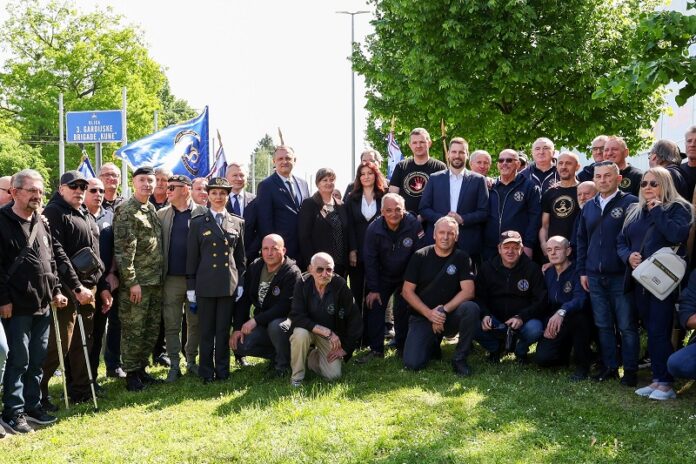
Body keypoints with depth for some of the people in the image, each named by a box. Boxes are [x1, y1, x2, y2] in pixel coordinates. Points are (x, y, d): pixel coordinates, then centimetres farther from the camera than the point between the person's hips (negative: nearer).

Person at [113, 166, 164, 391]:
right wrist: (131, 281, -19)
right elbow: (123, 249, -16)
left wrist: (160, 276, 15)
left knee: (152, 330, 13)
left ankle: (141, 368, 25)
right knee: (133, 331, 0)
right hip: (136, 282, -8)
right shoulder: (126, 211, -11)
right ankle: (131, 374, 11)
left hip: (155, 281, 8)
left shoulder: (152, 209, 14)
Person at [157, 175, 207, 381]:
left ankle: (191, 360, 23)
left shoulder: (202, 213, -1)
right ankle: (174, 365, 13)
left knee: (195, 323, 9)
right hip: (171, 278, 2)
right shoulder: (161, 215, 7)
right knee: (171, 324, 4)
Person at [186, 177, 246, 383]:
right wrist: (191, 287, 1)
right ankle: (206, 372, 13)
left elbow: (241, 256, 12)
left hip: (229, 284, 1)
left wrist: (241, 282, 6)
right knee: (206, 330, 4)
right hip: (206, 284, -1)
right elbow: (192, 257, 4)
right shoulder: (198, 223, 4)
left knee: (223, 329, 6)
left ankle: (222, 370, 16)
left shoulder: (237, 223, 8)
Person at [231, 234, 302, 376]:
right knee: (239, 345, -16)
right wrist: (238, 328, -6)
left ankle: (283, 363, -10)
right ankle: (277, 354, 8)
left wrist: (256, 320, -29)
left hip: (285, 320, -5)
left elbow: (285, 306, -26)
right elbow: (243, 299, 3)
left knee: (276, 326, -38)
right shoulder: (254, 267, 1)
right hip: (262, 323, 6)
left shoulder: (292, 273, -18)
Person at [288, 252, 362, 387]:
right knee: (300, 334, -35)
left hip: (332, 334, 1)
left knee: (333, 375, -13)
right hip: (308, 329, -1)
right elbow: (297, 317, -26)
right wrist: (326, 332, -34)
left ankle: (311, 356, 20)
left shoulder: (340, 286, -19)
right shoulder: (302, 285, -19)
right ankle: (297, 376, -11)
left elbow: (354, 319, -12)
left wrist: (345, 349, -10)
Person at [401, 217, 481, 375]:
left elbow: (468, 291, -12)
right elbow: (407, 292, -4)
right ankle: (433, 344, 17)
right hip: (422, 317, 0)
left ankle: (460, 358, -13)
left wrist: (444, 310, -22)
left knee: (471, 309, -33)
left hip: (450, 316, 0)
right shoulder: (420, 256, -1)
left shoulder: (461, 258, -1)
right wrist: (429, 313, -16)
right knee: (412, 364, -19)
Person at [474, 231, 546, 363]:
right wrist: (485, 315, -20)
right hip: (495, 321, 1)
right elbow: (479, 297, 2)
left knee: (535, 329, -35)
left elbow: (540, 301, -8)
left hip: (523, 321, -1)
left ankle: (520, 349, 4)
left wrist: (521, 317, -23)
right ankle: (494, 348, 7)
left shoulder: (532, 269, -3)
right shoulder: (487, 268, 3)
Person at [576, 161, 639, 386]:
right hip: (595, 277, 5)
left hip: (621, 276, -5)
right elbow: (581, 240, 18)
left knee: (627, 326, -1)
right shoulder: (589, 207, 13)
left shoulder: (630, 203, -4)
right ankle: (609, 367, 19)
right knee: (603, 325, 10)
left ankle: (630, 370, 7)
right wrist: (582, 271, 12)